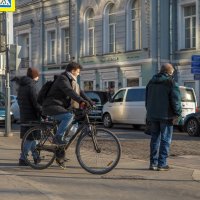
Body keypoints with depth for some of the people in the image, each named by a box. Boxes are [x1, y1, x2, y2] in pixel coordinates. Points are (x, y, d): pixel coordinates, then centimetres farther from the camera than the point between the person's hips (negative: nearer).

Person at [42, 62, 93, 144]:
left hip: (59, 106, 11)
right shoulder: (62, 78, -13)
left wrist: (90, 102, 6)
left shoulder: (71, 80, 18)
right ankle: (58, 137, -23)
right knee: (69, 116, -30)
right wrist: (81, 101, -41)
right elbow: (69, 91, -30)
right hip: (52, 106, -11)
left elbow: (79, 92, 18)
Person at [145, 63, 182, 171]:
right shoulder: (171, 83, -8)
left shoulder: (151, 82, 14)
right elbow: (175, 100, -14)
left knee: (154, 138, 12)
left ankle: (153, 163, 12)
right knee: (165, 139, -1)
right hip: (166, 116, -6)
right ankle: (162, 164, -3)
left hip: (153, 115, 6)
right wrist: (177, 113, -7)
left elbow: (147, 99, 20)